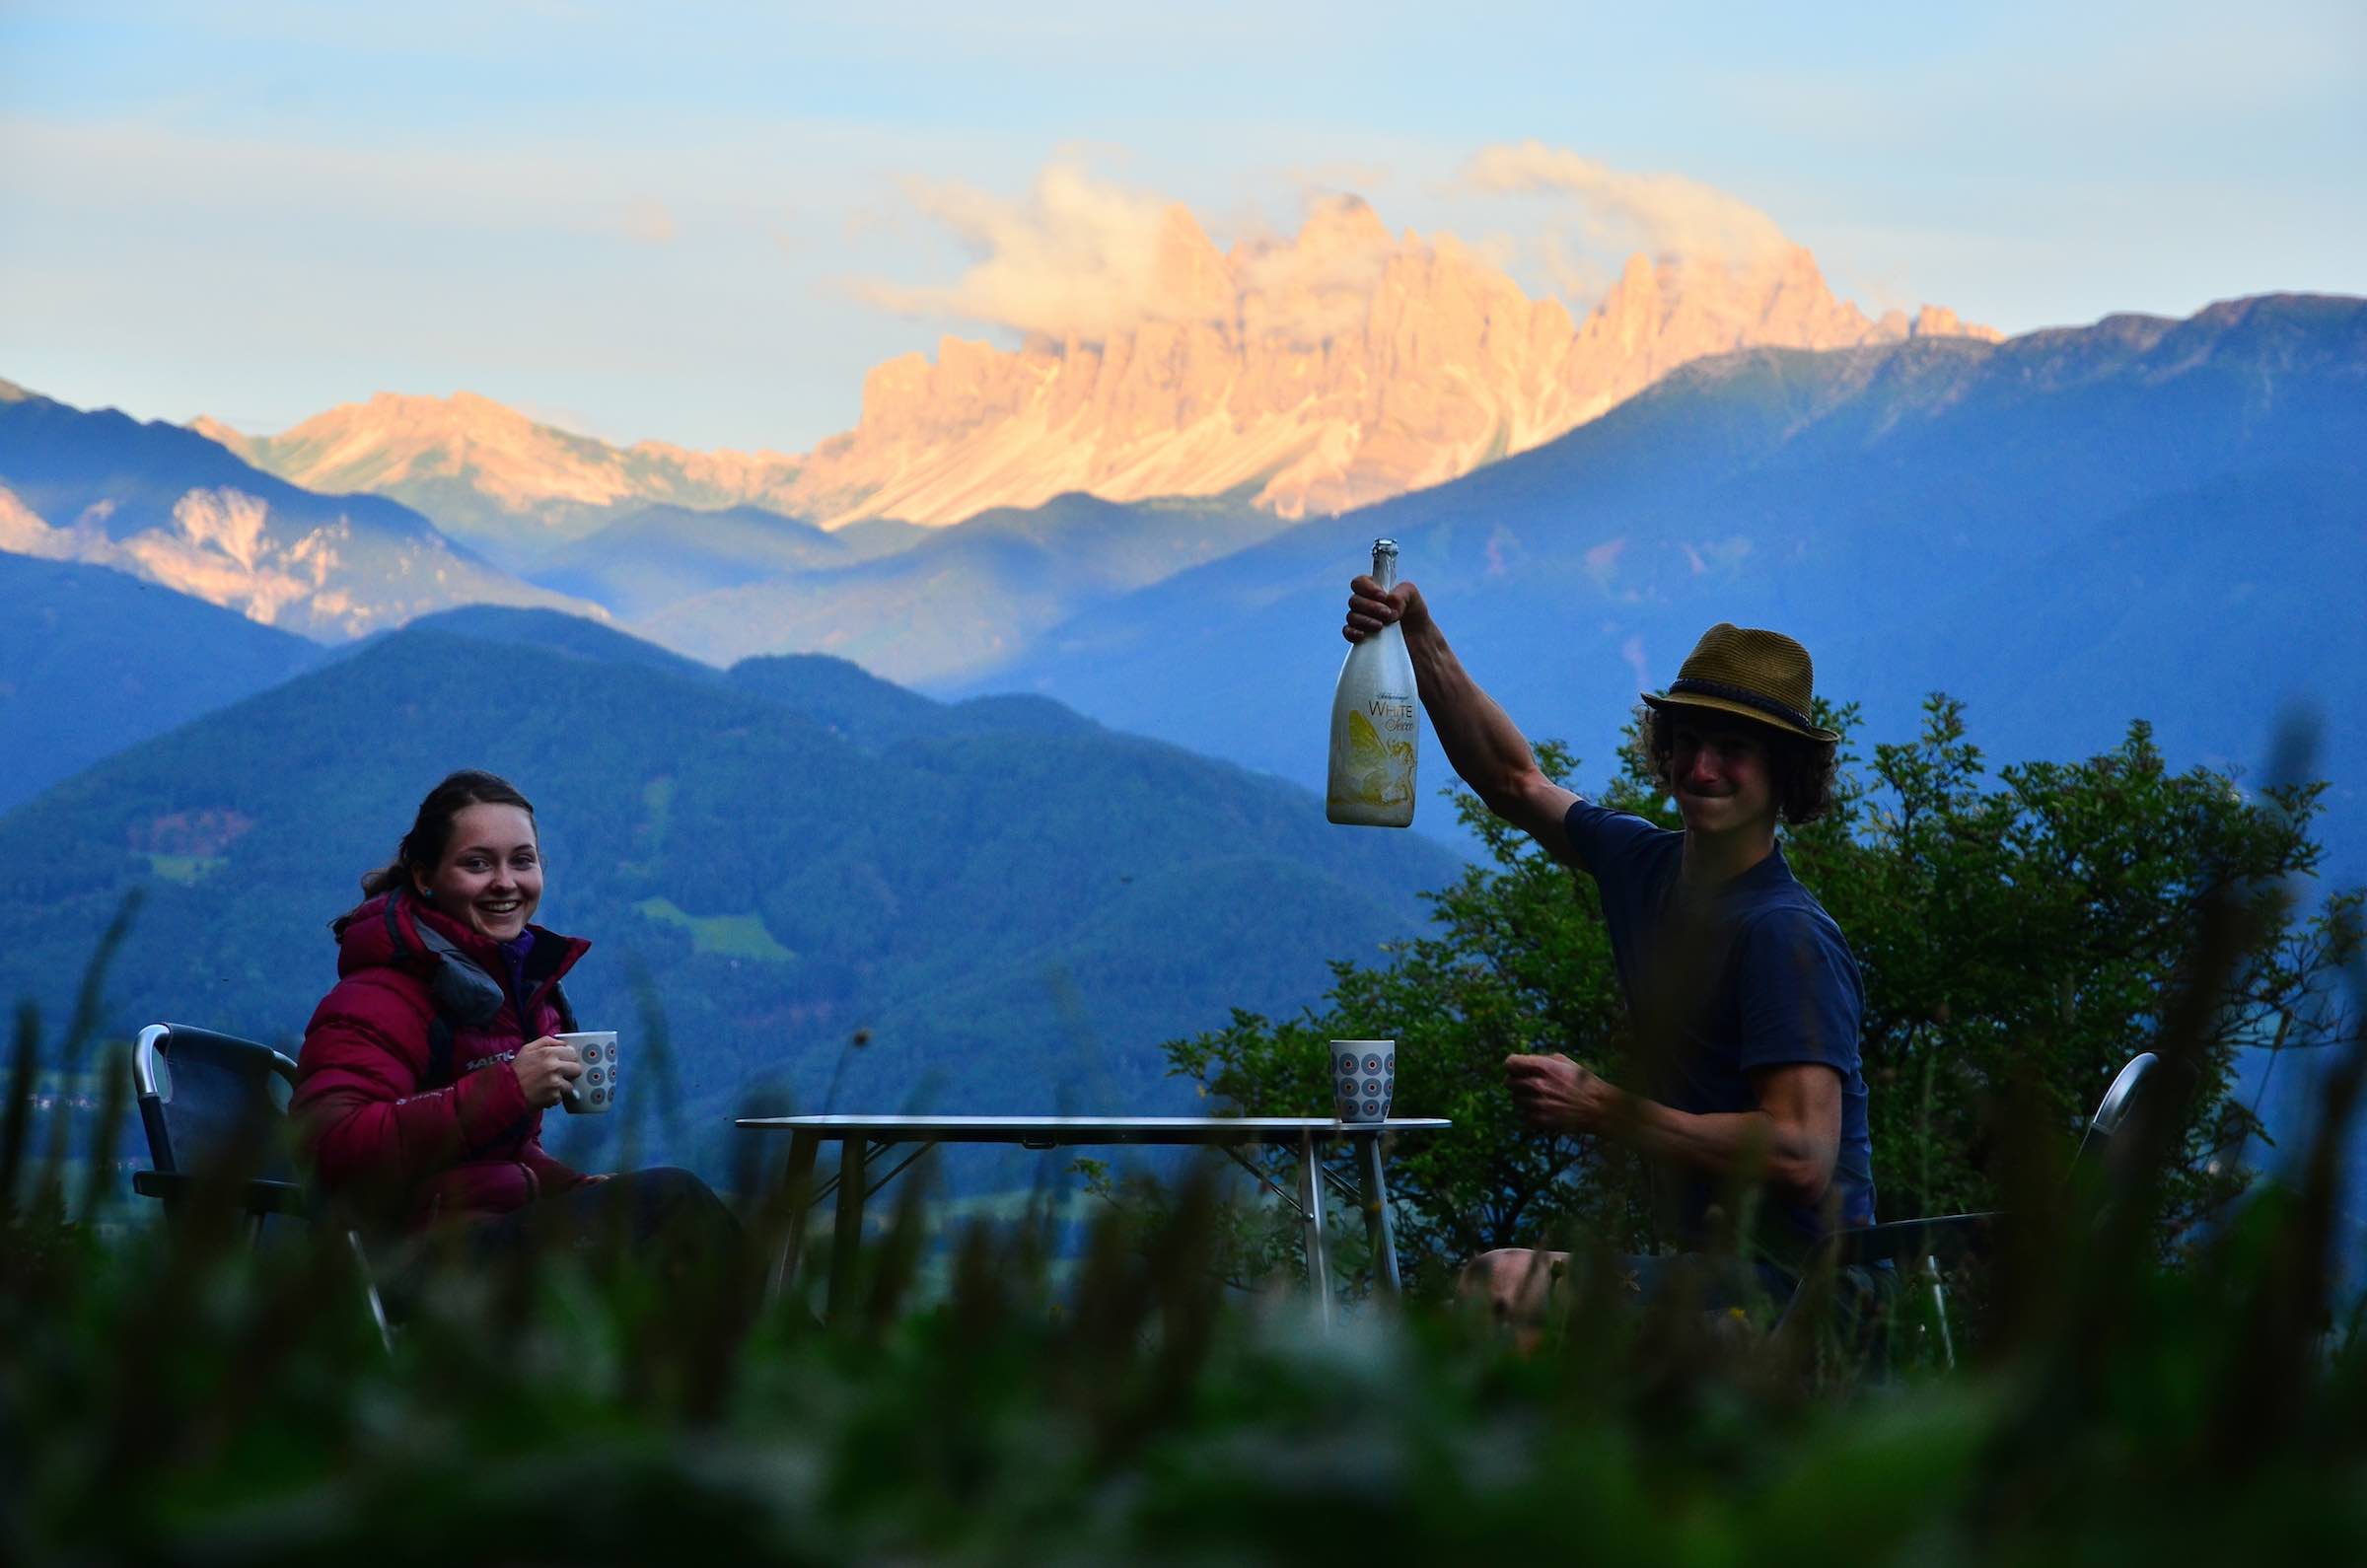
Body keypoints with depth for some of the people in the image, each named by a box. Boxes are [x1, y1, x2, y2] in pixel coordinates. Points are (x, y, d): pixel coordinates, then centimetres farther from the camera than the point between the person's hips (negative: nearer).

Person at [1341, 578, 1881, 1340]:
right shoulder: (1649, 867, 10)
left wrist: (1601, 1108, -21)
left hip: (1796, 1279, -9)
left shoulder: (1786, 935, -16)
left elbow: (1803, 1158, -24)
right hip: (1717, 1261, 9)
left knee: (1500, 1289, -25)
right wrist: (1421, 640, 19)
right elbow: (1516, 781, 26)